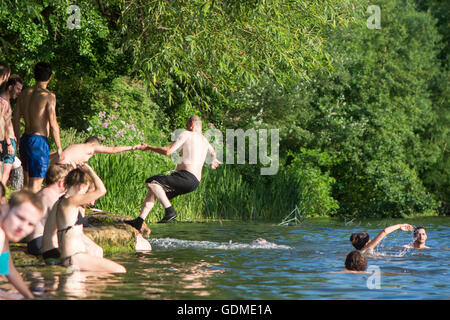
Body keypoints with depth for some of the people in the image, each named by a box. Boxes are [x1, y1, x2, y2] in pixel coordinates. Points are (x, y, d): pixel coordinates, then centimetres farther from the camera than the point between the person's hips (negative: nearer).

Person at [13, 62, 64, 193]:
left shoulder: (25, 93, 8)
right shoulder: (49, 96, -12)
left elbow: (15, 119, 12)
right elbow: (53, 124, -15)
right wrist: (59, 148, -8)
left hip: (25, 139, 7)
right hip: (39, 141, -7)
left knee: (27, 182, 19)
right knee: (35, 185, -4)